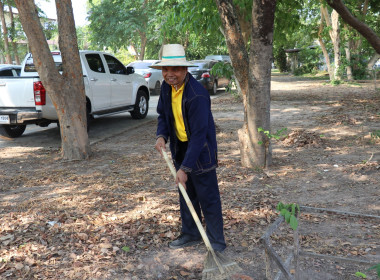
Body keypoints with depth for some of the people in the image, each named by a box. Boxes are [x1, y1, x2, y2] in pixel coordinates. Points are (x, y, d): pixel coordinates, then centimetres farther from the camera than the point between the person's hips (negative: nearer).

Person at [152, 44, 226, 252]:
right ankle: (190, 234, 36)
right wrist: (161, 136, -9)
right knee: (186, 194, 19)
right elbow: (163, 114, 13)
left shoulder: (198, 95, -28)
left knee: (208, 199, 0)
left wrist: (185, 168, -28)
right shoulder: (166, 87, -2)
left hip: (201, 152, -8)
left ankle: (216, 244, 14)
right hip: (180, 148, 8)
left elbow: (199, 135, -28)